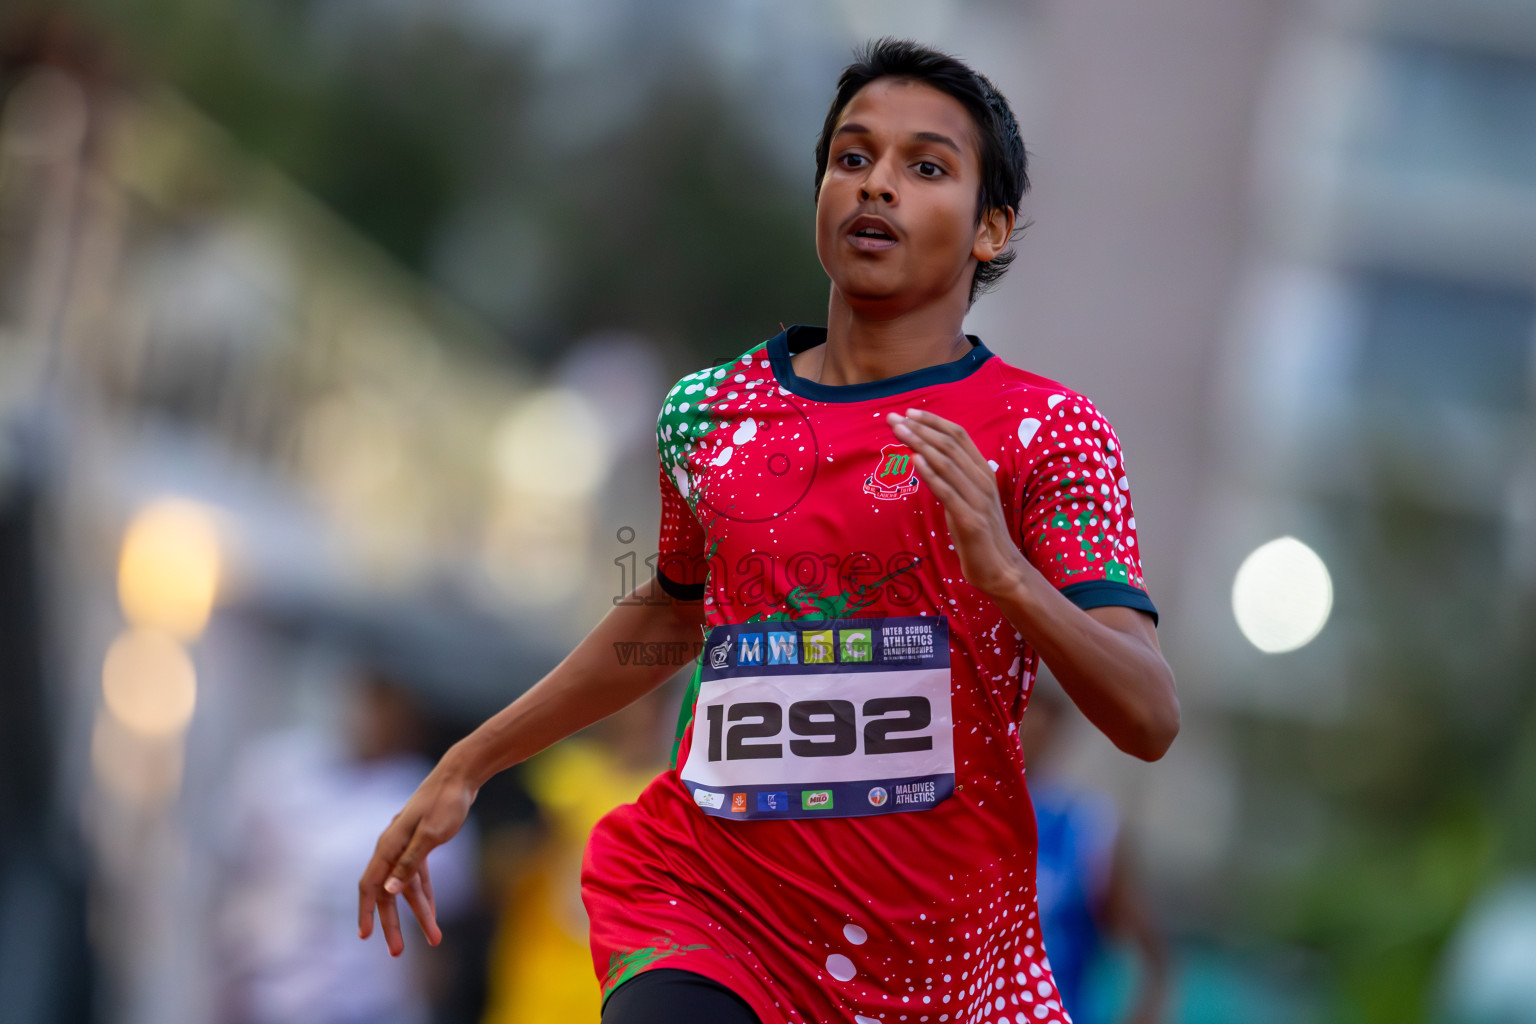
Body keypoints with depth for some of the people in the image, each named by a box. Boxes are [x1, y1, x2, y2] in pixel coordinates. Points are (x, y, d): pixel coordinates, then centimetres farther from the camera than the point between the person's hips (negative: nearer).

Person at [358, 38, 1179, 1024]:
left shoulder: (1042, 428, -3)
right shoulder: (711, 411, 7)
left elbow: (1151, 721, -12)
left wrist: (1004, 572, -29)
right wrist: (465, 768, 28)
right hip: (709, 901, 1)